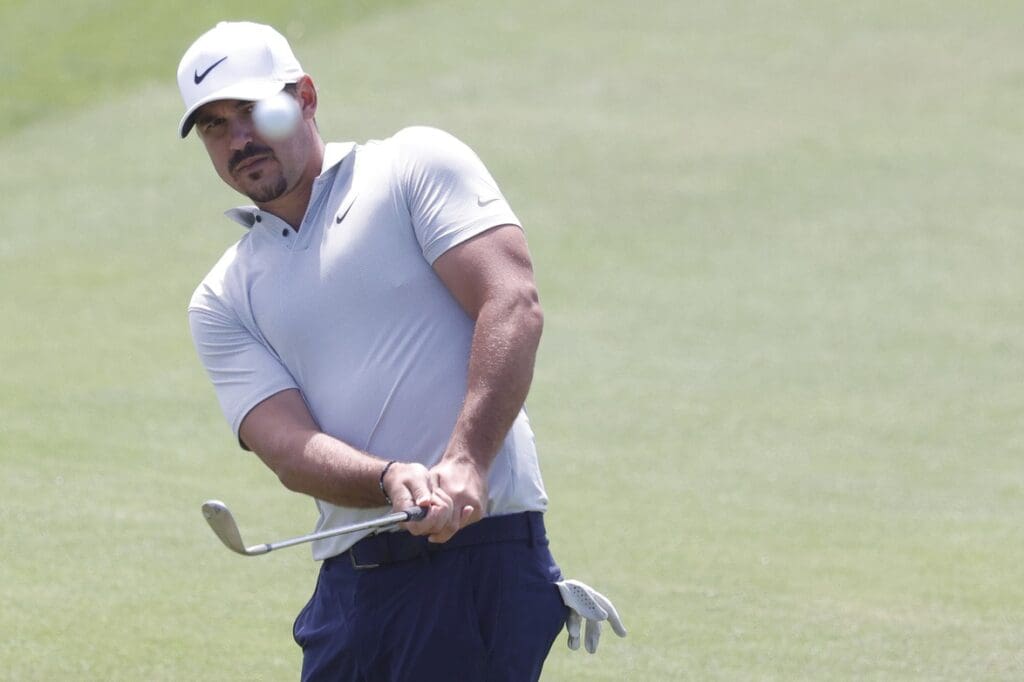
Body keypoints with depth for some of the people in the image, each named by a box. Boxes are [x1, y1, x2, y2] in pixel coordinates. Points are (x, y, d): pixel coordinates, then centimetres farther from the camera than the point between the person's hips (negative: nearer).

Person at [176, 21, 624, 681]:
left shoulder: (415, 165, 5)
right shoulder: (223, 302, 15)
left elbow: (514, 306, -9)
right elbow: (290, 451, 0)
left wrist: (465, 465, -22)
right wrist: (392, 481, -22)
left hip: (480, 547, -5)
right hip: (351, 573, 5)